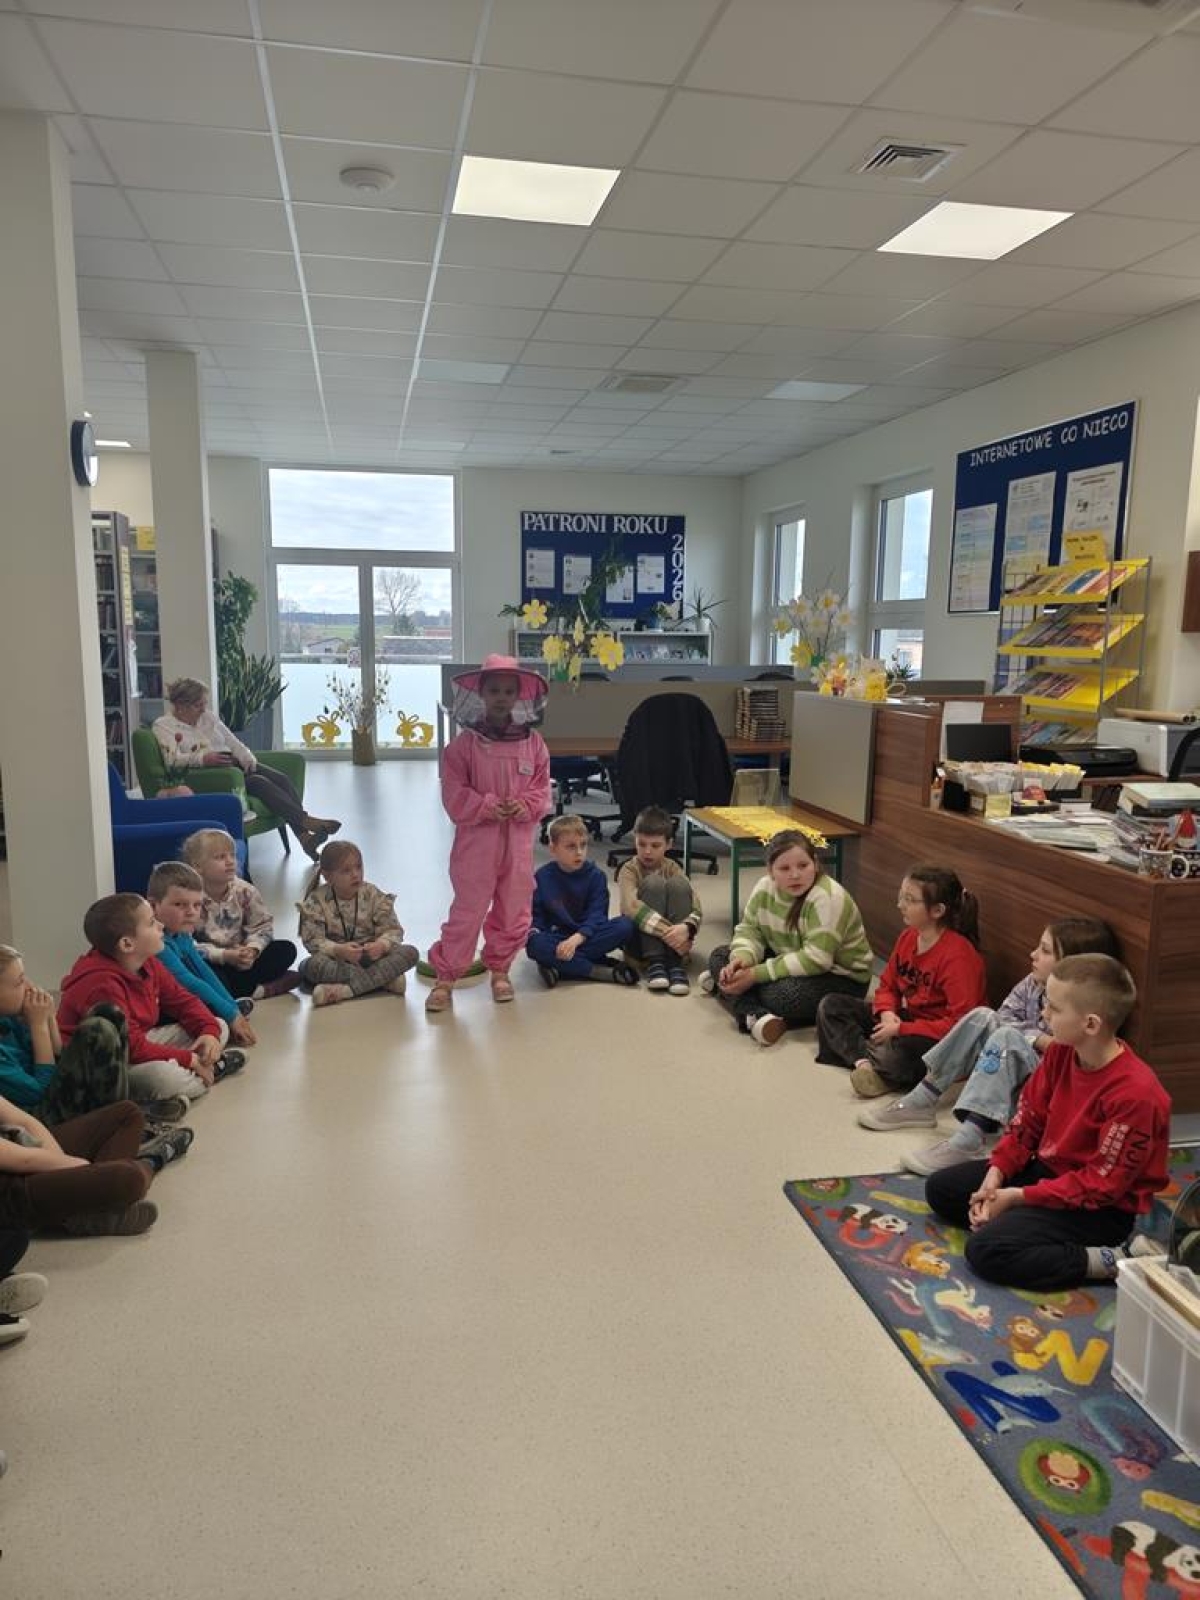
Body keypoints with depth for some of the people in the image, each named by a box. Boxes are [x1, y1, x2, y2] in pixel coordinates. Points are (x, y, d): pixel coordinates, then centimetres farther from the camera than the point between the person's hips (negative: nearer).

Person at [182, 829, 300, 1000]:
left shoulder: (244, 890, -2)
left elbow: (263, 925, 1)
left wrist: (252, 950, -20)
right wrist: (224, 955, -28)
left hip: (240, 960, 5)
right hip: (210, 963, -5)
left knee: (286, 950, -10)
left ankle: (233, 993, -19)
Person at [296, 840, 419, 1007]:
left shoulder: (373, 895, -3)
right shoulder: (316, 901, -7)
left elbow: (393, 930, -6)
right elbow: (313, 940, -14)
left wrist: (381, 945, -30)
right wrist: (338, 950, -34)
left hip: (370, 957, 2)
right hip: (335, 961, -1)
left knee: (410, 952, -24)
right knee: (311, 965, -36)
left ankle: (346, 990, -34)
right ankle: (385, 979, -30)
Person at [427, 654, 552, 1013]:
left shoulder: (533, 742, 2)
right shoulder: (465, 743, -7)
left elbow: (542, 790, 5)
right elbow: (455, 796, -7)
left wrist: (525, 806, -13)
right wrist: (488, 806, -18)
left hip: (518, 842, 3)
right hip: (476, 840, -3)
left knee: (514, 912, 13)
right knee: (467, 912, 2)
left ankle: (499, 969, 32)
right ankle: (445, 976, 15)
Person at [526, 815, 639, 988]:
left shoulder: (595, 875, -2)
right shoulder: (542, 877, 1)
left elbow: (597, 915, -11)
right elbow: (535, 915, 3)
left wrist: (576, 938, -28)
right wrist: (533, 931, -20)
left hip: (587, 936, 1)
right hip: (556, 939, 0)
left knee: (626, 925, -26)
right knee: (535, 945, -34)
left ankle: (560, 967, -29)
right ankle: (605, 972, -31)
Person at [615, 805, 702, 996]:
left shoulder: (673, 869, 5)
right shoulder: (629, 870, -4)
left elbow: (695, 906, -11)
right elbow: (631, 907, -24)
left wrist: (686, 928, -34)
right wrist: (666, 931, -36)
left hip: (671, 938, 2)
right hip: (639, 939, -2)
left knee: (679, 884, -22)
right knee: (653, 882, -24)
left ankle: (676, 963, -27)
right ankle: (654, 962, -28)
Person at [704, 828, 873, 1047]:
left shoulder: (828, 898, -28)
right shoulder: (764, 887, -7)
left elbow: (815, 959, -32)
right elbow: (749, 930, -1)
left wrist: (756, 974, -32)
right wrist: (742, 959, -25)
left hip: (841, 977, -8)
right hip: (784, 960, 8)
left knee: (780, 994, -36)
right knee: (720, 955, -3)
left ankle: (723, 986, -9)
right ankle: (755, 1016, -25)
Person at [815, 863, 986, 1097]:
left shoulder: (959, 955, -23)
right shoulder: (908, 937, 3)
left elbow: (960, 1023, -27)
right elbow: (887, 986, 12)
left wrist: (901, 1029, -24)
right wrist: (887, 1013, -12)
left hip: (941, 1038, -9)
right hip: (904, 1018, 9)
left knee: (895, 1054, -42)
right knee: (831, 1006, -1)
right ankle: (864, 1061, -21)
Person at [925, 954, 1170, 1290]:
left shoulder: (1135, 1093, -29)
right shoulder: (1060, 1051, -6)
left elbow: (1103, 1184, -24)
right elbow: (1028, 1120, 2)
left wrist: (1018, 1196, -21)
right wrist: (995, 1175, -11)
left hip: (1101, 1206, -8)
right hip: (1047, 1169, 8)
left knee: (987, 1250, -25)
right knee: (940, 1188, 5)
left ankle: (1119, 1260, -14)